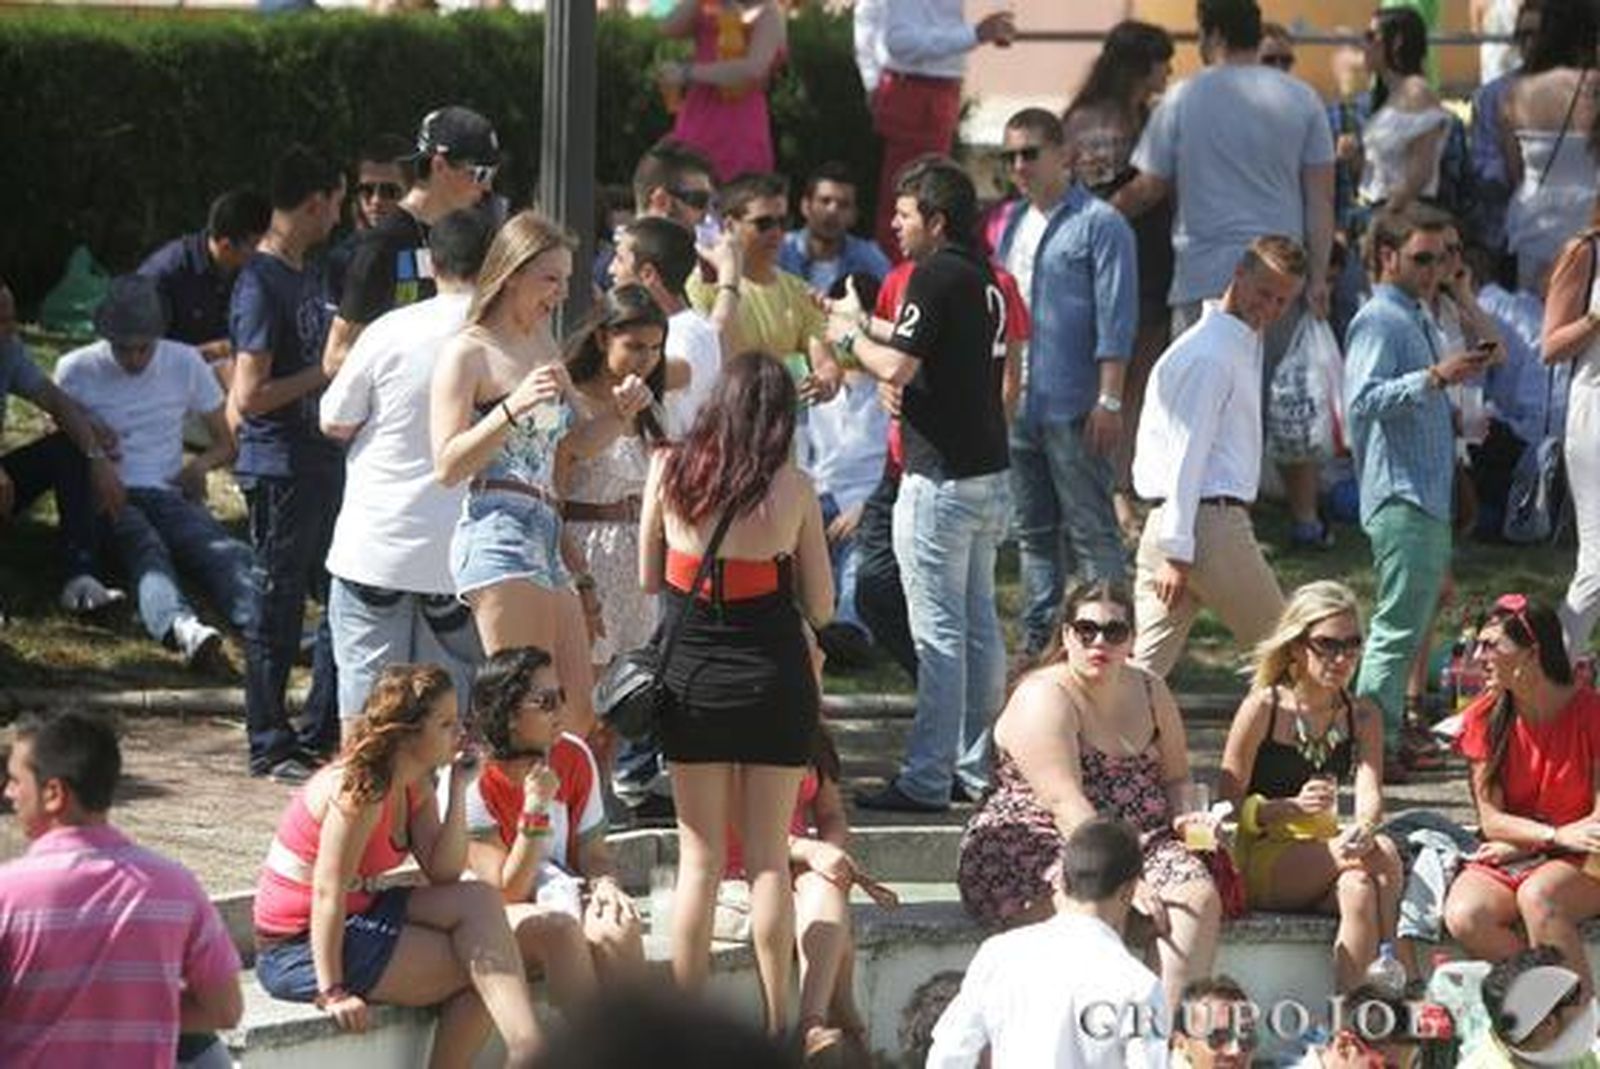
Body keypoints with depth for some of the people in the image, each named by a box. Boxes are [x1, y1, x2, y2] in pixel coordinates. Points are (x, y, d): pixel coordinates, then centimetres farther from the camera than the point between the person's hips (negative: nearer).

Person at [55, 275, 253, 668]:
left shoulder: (185, 363, 9)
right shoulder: (76, 370, 5)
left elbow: (227, 443, 16)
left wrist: (199, 465, -7)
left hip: (169, 495, 2)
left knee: (228, 553, -31)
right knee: (146, 548, -38)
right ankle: (182, 627, -69)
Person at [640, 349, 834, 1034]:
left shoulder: (670, 471, -6)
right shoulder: (792, 489, -9)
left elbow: (648, 578, 5)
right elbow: (820, 606, -2)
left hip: (691, 680, 1)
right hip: (774, 681, -1)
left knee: (699, 856, 8)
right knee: (768, 860, 6)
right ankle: (775, 1026, 8)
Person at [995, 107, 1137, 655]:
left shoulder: (1099, 225, -6)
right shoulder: (1013, 227, 16)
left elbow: (1116, 319, -11)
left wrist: (1109, 400, -16)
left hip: (1074, 409, -8)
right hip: (1015, 406, 8)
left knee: (1090, 531, -6)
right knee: (1034, 532, 13)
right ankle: (1040, 642, 19)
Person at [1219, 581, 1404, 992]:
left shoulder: (1362, 718, 9)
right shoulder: (1263, 709, -5)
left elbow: (1370, 796, -7)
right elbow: (1228, 808, -8)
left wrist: (1363, 828, -32)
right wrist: (1294, 807, -26)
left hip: (1325, 855, 4)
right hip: (1258, 860, -4)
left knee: (1359, 890, -33)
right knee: (1381, 855, -28)